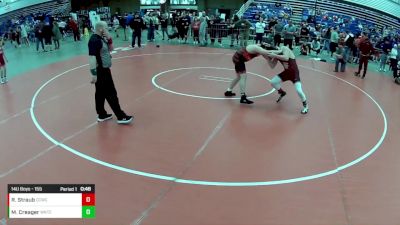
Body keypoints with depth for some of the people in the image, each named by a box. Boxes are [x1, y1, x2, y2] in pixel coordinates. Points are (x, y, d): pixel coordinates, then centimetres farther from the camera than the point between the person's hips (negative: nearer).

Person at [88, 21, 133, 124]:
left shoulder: (101, 38, 9)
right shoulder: (94, 40, -20)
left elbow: (110, 49, 18)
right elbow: (91, 57, -25)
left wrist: (109, 39, 0)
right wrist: (94, 74, -27)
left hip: (104, 69, 10)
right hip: (100, 71, -10)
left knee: (101, 93, 16)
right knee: (111, 94, -4)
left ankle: (102, 115, 26)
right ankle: (120, 116, 3)